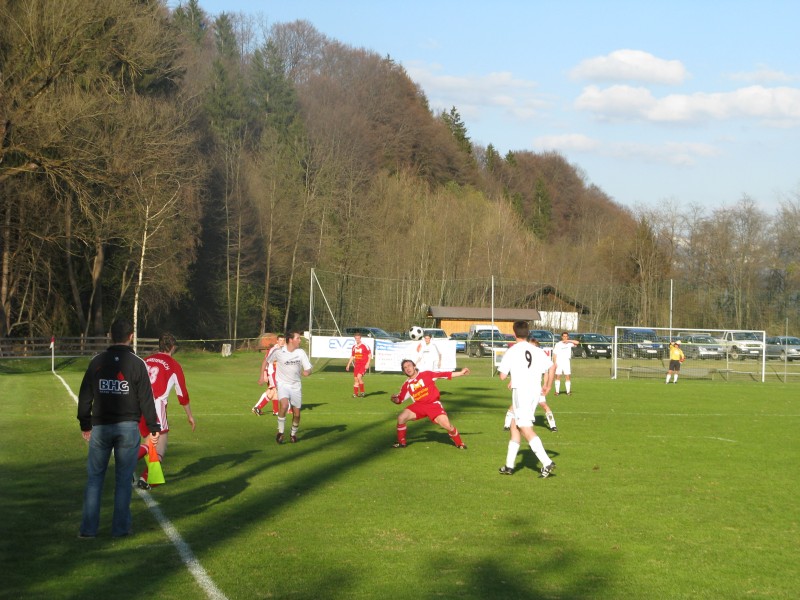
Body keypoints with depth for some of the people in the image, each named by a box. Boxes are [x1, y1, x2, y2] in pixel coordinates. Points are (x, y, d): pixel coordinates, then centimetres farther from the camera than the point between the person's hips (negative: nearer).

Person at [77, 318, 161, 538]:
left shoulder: (97, 362, 2)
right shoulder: (137, 363, -5)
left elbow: (85, 396, 6)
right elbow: (146, 398, -5)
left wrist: (85, 424, 17)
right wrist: (153, 427, 3)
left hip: (100, 427, 1)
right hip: (128, 427, -1)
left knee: (94, 478, 8)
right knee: (123, 479, 6)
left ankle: (89, 528, 6)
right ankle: (120, 527, 7)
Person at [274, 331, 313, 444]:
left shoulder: (301, 352, -3)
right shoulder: (279, 352, -10)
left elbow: (308, 370, 1)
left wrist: (306, 372, -22)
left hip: (296, 385, 3)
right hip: (283, 384, -3)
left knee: (296, 413, 4)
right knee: (284, 405, -29)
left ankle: (293, 434, 30)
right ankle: (280, 432, -14)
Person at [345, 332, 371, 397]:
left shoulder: (365, 346, -9)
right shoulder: (354, 346, 10)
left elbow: (370, 355, -6)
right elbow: (352, 356, 20)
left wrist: (367, 364, -14)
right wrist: (348, 365, 15)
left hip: (363, 365, -6)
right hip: (357, 365, 6)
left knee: (359, 376, -21)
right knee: (355, 379, 3)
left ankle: (362, 392, -8)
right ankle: (355, 394, 9)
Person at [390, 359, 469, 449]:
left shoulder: (426, 374, -3)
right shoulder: (407, 385, 5)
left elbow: (445, 374, -4)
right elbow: (399, 399, 8)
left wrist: (461, 373, -6)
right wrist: (394, 399, -17)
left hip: (433, 405, -3)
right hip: (418, 406, 3)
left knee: (447, 425, -20)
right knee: (401, 418, -14)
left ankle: (459, 443, 5)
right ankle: (401, 442, 6)